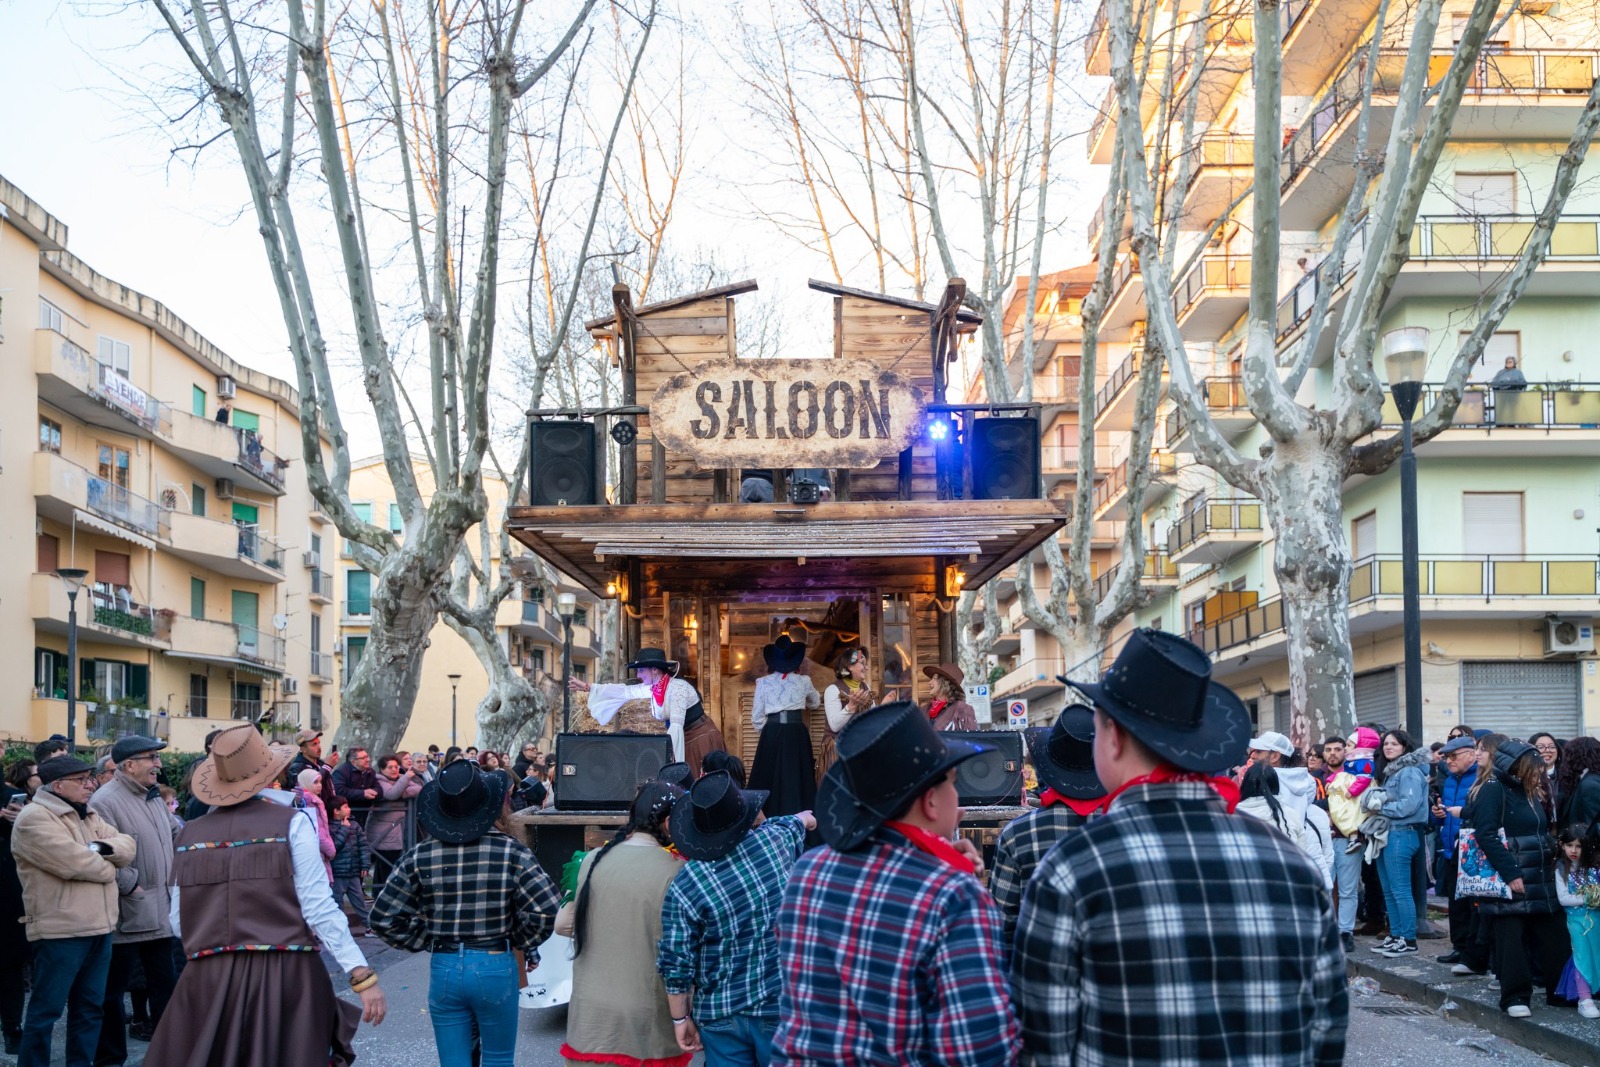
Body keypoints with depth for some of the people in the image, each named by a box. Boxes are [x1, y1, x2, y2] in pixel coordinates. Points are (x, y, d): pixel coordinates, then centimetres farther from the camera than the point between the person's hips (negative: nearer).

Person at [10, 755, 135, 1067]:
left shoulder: (89, 817, 17)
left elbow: (128, 846, 7)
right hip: (60, 930, -8)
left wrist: (103, 847, -14)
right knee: (46, 1010, -2)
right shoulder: (34, 819, -11)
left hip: (99, 926, 8)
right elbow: (74, 863, -21)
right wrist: (108, 866, -3)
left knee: (89, 1007, 13)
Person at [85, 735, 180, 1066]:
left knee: (165, 981, 15)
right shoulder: (106, 801, -17)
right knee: (113, 988, 3)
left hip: (159, 912, 9)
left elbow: (175, 831, 25)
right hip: (126, 914, -9)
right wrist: (132, 886, -19)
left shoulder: (153, 796, 12)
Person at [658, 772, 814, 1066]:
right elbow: (794, 823, 19)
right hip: (781, 1006, 1)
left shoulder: (684, 887, -15)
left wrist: (681, 1018, 5)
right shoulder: (776, 838, -8)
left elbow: (676, 966, -11)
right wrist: (805, 818, 42)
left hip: (720, 1015, -1)